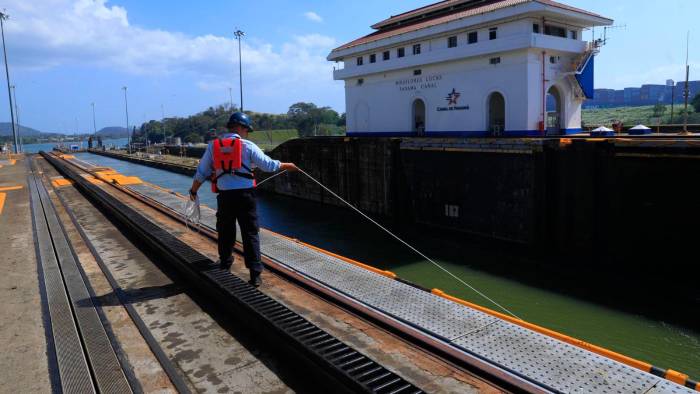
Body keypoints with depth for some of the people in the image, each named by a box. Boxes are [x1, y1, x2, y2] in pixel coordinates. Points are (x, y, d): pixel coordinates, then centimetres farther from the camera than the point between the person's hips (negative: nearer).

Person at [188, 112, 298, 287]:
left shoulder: (213, 146, 5)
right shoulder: (248, 146, -3)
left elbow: (201, 172, 10)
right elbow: (269, 165, 1)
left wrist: (193, 190, 24)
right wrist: (287, 166, 17)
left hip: (224, 195, 3)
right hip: (245, 194, -3)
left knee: (225, 233, 18)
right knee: (251, 234, 2)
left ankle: (224, 268, 34)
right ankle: (255, 274, 0)